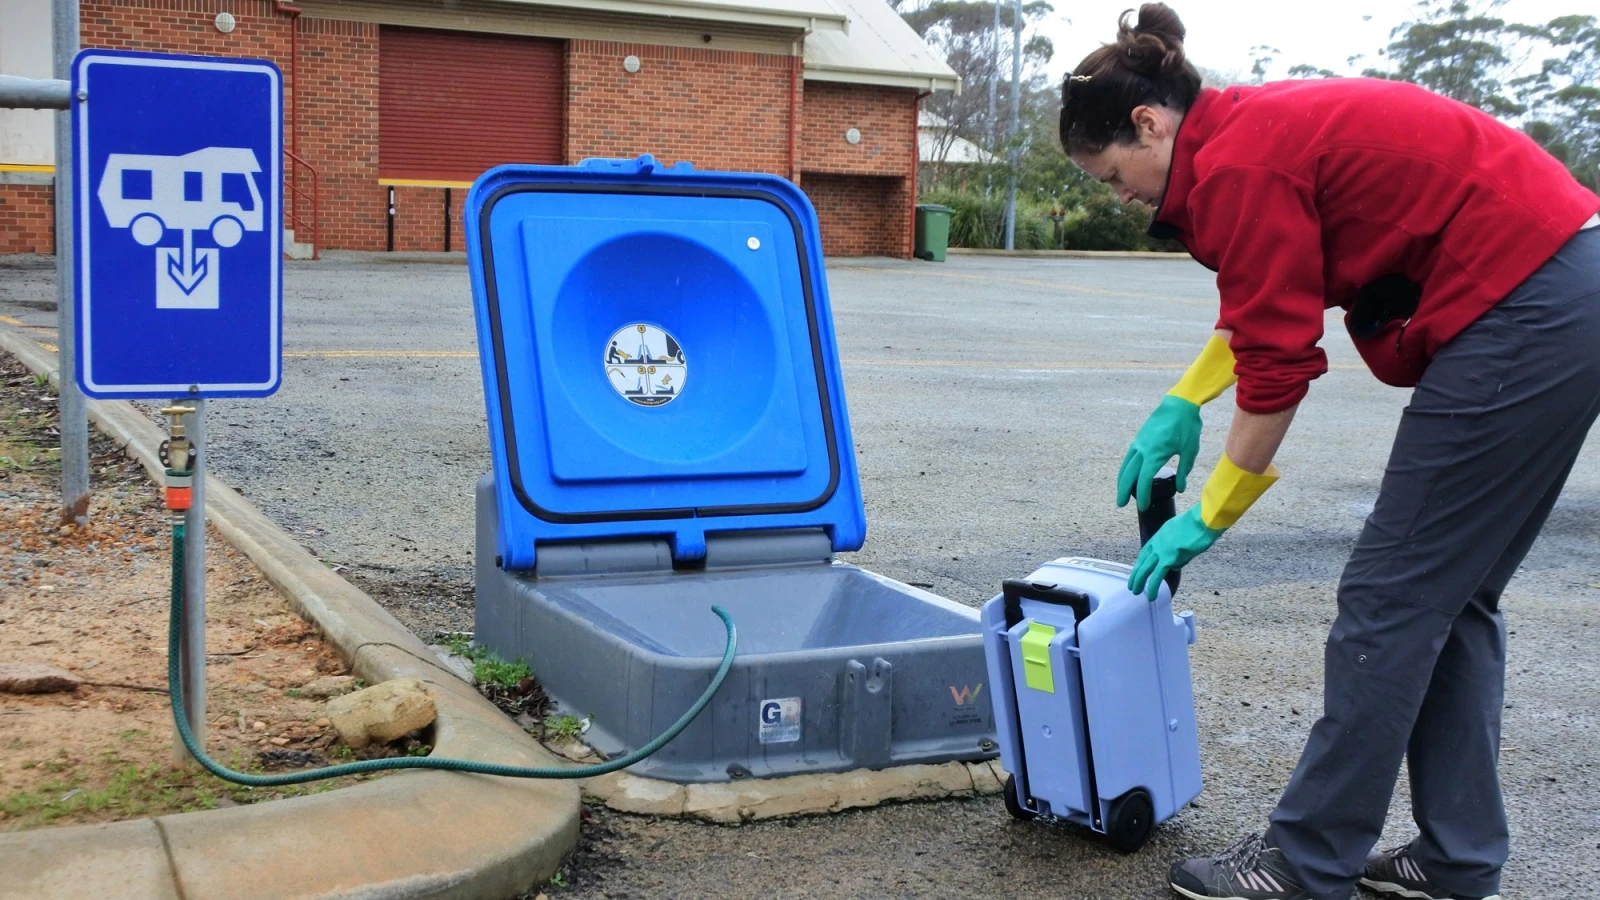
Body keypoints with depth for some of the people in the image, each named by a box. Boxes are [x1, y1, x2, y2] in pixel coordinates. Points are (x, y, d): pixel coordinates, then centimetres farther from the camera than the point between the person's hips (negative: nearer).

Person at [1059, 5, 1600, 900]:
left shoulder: (1236, 166, -15)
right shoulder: (1262, 126, 15)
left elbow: (1278, 362, -13)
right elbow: (1262, 305, 26)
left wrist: (1210, 516, -2)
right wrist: (1181, 406, 18)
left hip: (1519, 311, -10)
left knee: (1390, 597, -3)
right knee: (1453, 594, 14)